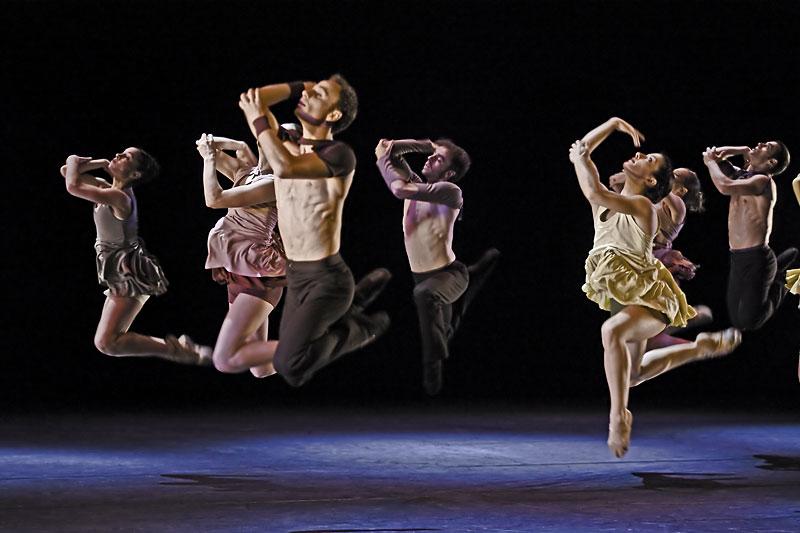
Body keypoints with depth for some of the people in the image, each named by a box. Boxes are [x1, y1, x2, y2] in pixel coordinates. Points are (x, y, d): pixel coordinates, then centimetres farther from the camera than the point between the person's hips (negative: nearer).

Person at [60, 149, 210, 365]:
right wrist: (100, 163, 1)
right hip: (122, 276, 10)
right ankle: (179, 348, 18)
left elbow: (73, 186, -26)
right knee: (113, 340, 17)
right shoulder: (109, 189, 7)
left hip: (130, 275, -10)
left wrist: (73, 160, -7)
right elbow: (67, 173, 12)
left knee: (106, 342, -18)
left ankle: (176, 350, -16)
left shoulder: (119, 197, -21)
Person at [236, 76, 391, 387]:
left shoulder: (339, 154, -18)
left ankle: (356, 329, 2)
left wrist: (259, 120, -22)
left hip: (326, 279, -8)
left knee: (288, 365, -24)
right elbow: (252, 99, 6)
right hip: (295, 276, 8)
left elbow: (285, 167, -34)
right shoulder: (286, 146, 5)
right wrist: (299, 87, 5)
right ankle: (357, 300, 34)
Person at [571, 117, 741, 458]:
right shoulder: (607, 199, 5)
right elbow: (580, 151, 10)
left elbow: (594, 192, -33)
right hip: (622, 299, 9)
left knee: (611, 331, -40)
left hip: (651, 300, -9)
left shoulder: (642, 205, -17)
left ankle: (618, 417, -33)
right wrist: (615, 124, 9)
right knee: (632, 374, 22)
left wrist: (580, 158, -18)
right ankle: (699, 347, 43)